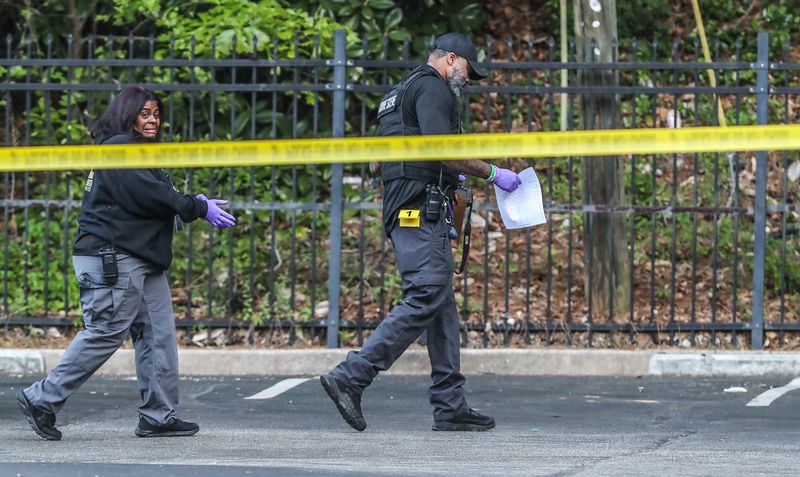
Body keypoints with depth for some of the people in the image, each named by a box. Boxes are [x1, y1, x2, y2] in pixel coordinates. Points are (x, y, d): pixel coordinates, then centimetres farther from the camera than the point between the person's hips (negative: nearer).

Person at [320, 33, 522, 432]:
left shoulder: (398, 95, 27)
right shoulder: (433, 88, -5)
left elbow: (376, 163, 29)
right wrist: (491, 173, -12)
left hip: (401, 212, 11)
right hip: (423, 209, -11)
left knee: (442, 306, 8)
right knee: (425, 300, -15)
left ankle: (450, 407, 5)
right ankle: (350, 378, -21)